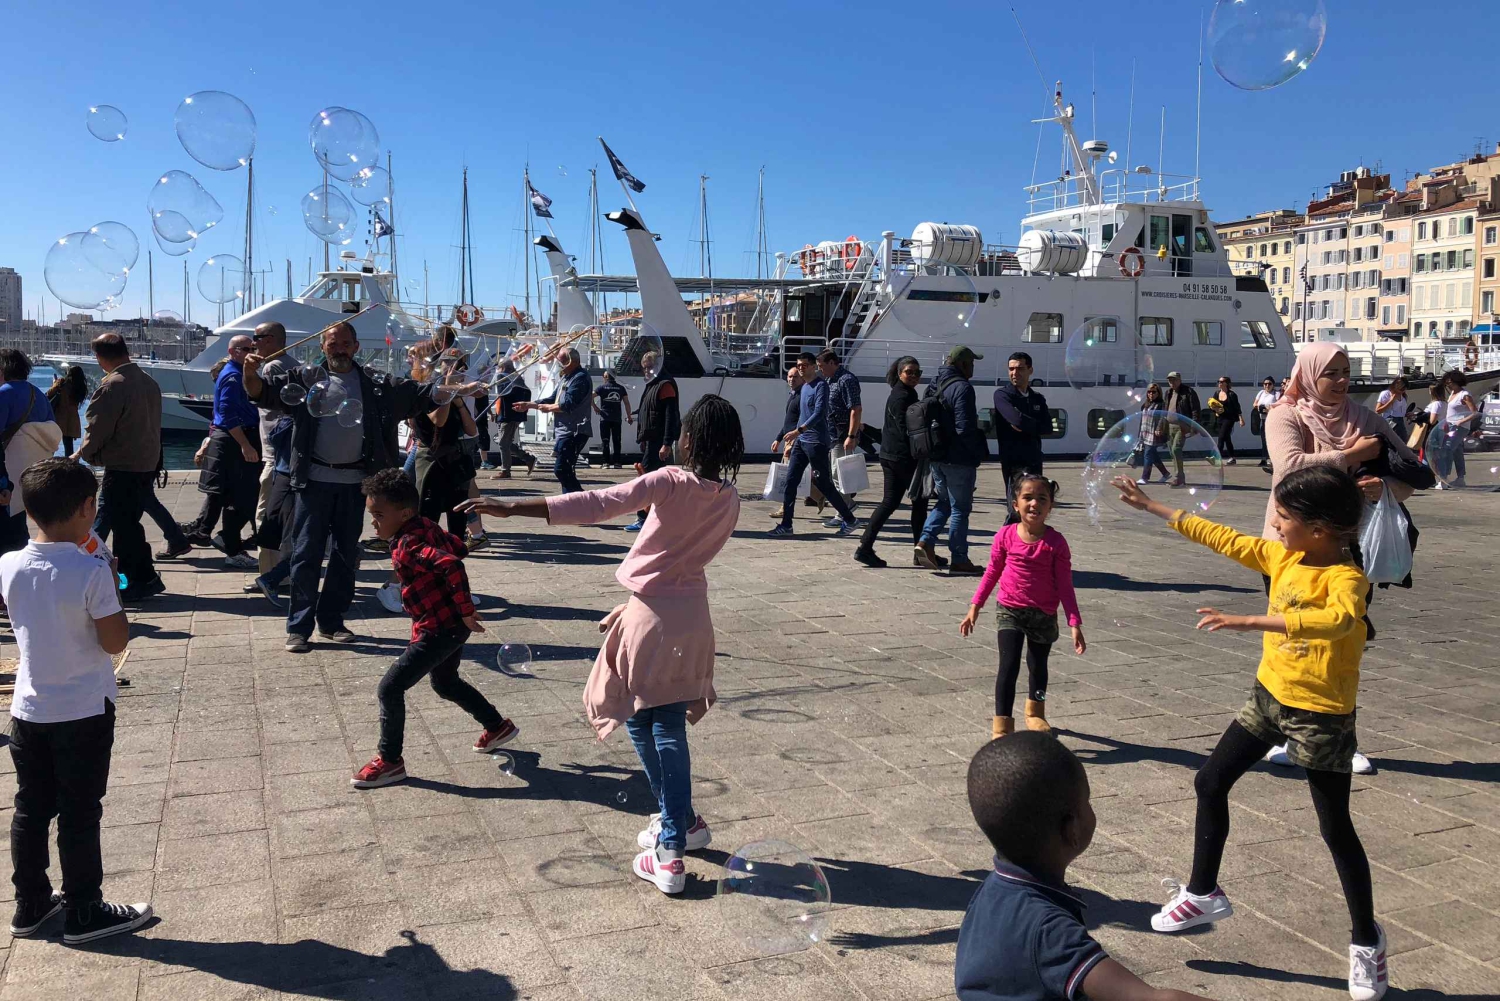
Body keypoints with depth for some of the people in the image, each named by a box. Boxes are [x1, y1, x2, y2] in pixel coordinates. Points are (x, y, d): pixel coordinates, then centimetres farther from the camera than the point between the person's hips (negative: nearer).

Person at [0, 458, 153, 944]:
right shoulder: (91, 573, -22)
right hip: (84, 713, -5)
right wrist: (111, 585, -7)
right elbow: (115, 641, -16)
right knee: (79, 814, 6)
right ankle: (83, 912, 18)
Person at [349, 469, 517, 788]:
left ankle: (389, 761, 8)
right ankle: (498, 726, 41)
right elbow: (458, 547, 18)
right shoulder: (426, 526, 3)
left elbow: (453, 566, -37)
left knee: (390, 688, -4)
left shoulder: (408, 546, -24)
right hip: (451, 625, 10)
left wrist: (466, 611, -29)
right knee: (445, 682, 29)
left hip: (439, 630, -10)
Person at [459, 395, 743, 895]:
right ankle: (676, 827, 15)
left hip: (651, 615, -5)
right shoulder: (729, 500, 0)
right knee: (669, 727, 14)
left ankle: (679, 822, 19)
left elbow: (596, 505, -25)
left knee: (641, 722, 12)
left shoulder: (671, 482, -17)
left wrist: (512, 507, -26)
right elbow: (692, 548, 7)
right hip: (692, 615, 5)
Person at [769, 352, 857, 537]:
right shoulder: (804, 387, 16)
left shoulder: (820, 385, -11)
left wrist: (798, 430, -32)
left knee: (823, 483, -3)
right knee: (790, 481, 2)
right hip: (801, 441, 8)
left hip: (816, 442, -8)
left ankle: (848, 519, 11)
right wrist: (793, 440, 22)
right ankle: (786, 524, 5)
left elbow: (819, 413, -23)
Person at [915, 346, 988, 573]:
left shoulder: (936, 386, 11)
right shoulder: (962, 387, -16)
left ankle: (926, 541, 3)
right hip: (959, 459, -8)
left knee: (944, 502, 21)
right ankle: (958, 560, 8)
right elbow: (965, 428, -22)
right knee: (960, 508, 2)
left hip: (937, 457, 8)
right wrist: (979, 452, -10)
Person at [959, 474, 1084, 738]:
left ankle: (1035, 712, 45)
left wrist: (1075, 624, -12)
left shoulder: (1056, 542, -12)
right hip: (1009, 610, -1)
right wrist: (975, 607, 1)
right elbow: (992, 572, 2)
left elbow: (1065, 585, -8)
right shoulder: (1005, 536, -10)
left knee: (1038, 665, 19)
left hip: (1044, 615, 1)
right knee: (1009, 666, -12)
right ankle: (1001, 726, -5)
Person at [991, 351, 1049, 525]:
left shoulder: (1038, 398, 16)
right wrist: (1035, 425, -3)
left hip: (1034, 461, 6)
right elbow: (1017, 419, -19)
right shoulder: (1002, 394, -2)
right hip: (1014, 461, -6)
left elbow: (1048, 427, 2)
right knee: (1017, 510, -12)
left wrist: (1025, 426, -12)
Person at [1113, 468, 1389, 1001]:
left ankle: (1366, 941, 24)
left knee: (1335, 828, 4)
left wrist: (1249, 622, -53)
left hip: (1320, 715, -7)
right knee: (1210, 783, 9)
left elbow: (1339, 619, -45)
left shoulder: (1346, 578, -24)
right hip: (1269, 696, 7)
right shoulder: (1281, 556, -2)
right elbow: (1222, 537, 7)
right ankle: (1204, 893, 25)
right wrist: (1152, 506, 8)